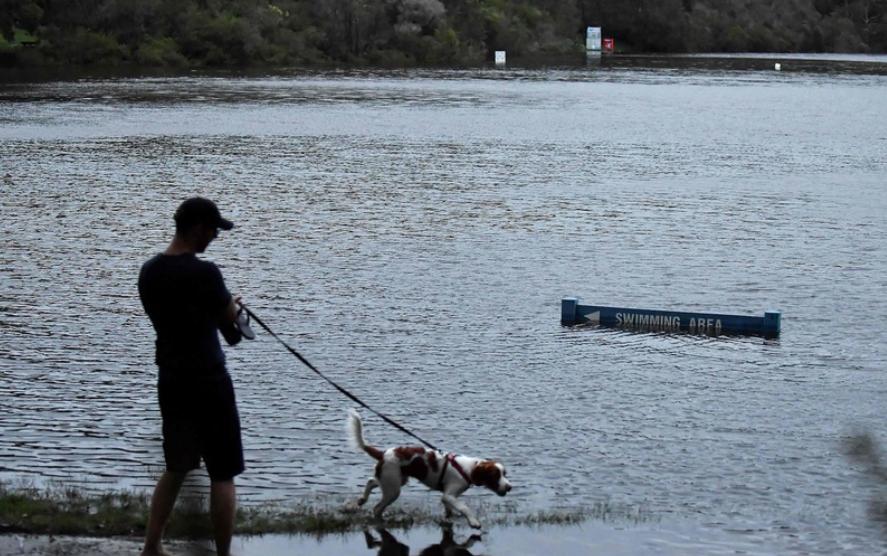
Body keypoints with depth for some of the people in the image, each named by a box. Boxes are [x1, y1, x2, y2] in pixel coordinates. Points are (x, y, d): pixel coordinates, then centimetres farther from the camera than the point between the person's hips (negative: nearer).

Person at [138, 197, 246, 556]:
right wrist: (231, 305, 18)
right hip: (207, 381, -7)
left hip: (170, 379, 7)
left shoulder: (149, 272, 3)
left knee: (177, 467, 21)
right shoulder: (203, 273, -19)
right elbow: (231, 319, -5)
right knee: (222, 476, 3)